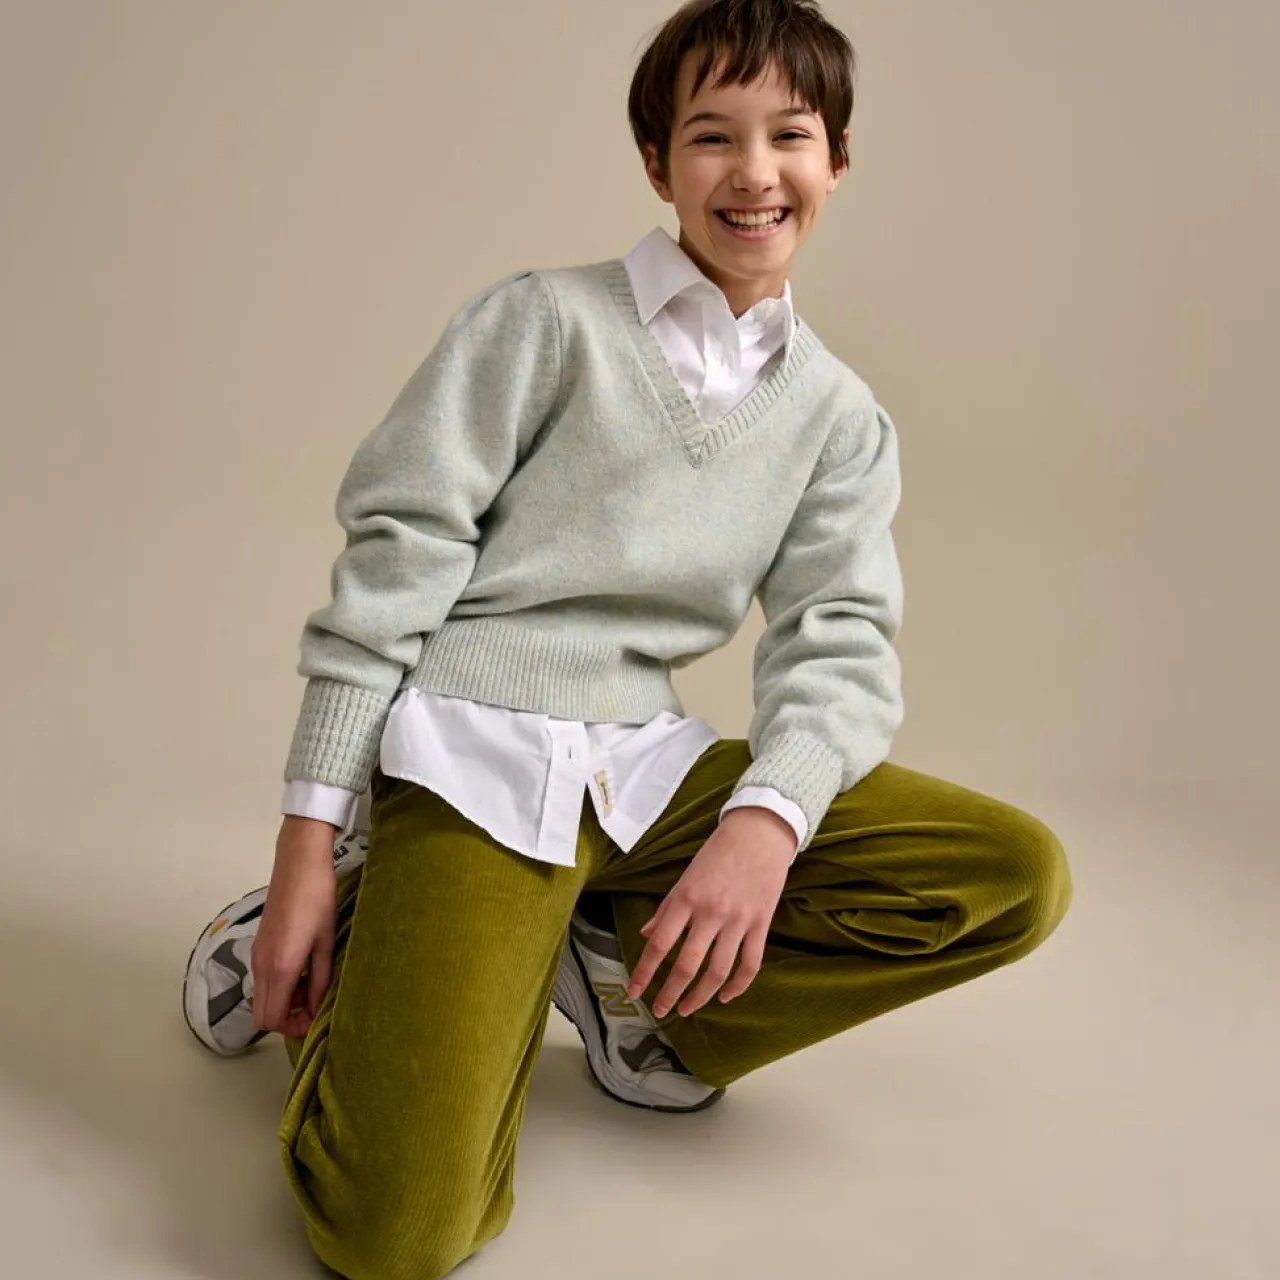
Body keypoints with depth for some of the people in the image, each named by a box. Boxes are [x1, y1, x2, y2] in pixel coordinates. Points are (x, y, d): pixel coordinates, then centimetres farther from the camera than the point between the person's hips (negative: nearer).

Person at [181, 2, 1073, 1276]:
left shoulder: (841, 418, 12)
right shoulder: (543, 321, 0)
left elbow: (842, 641, 4)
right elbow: (393, 557, -4)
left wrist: (766, 818, -18)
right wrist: (309, 844, -9)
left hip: (645, 765, 5)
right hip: (473, 752, -5)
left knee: (1019, 875, -10)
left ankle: (623, 974, -1)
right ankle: (327, 939, 10)